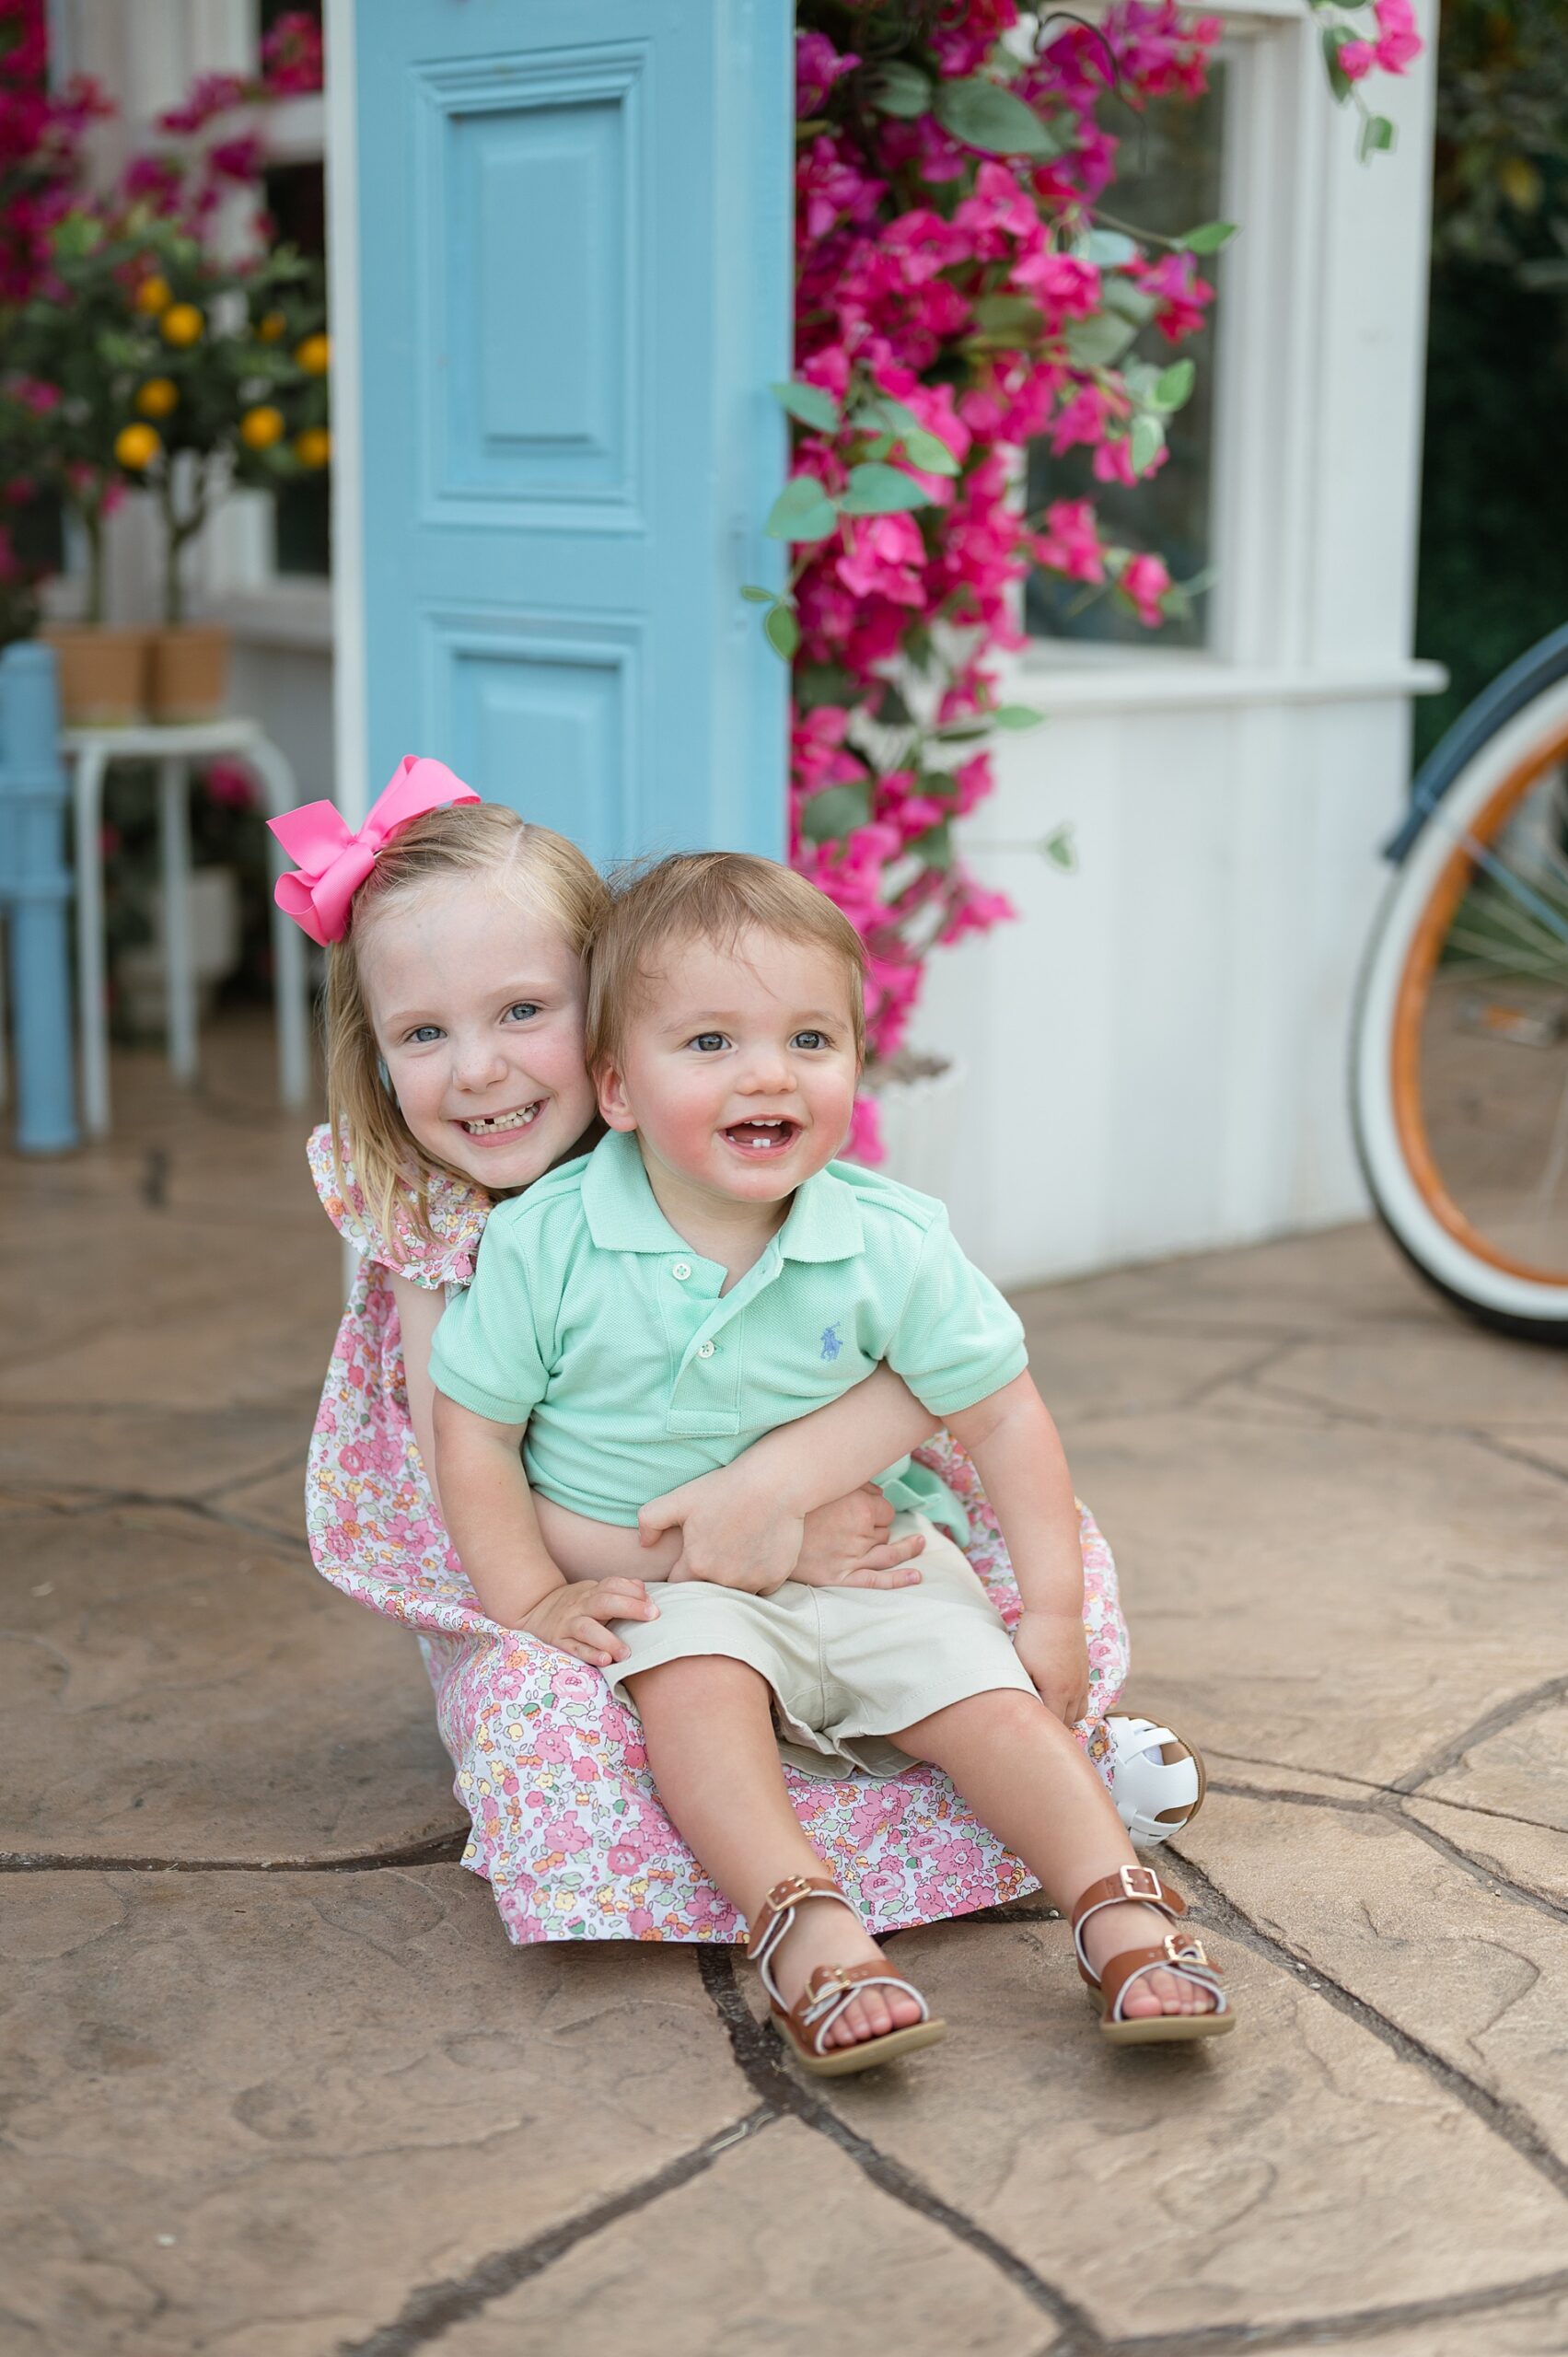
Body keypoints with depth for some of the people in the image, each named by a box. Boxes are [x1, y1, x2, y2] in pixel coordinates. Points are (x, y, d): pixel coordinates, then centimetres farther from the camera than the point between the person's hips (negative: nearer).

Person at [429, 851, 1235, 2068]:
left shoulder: (889, 1247, -11)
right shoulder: (547, 1245, -14)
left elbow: (1004, 1416, -3)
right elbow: (474, 1430, -5)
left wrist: (1055, 1609, -8)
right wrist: (533, 1601, -14)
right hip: (654, 1588, -2)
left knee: (989, 1692, -18)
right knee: (696, 1684, -31)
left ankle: (1124, 1917, -19)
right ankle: (810, 1933, -41)